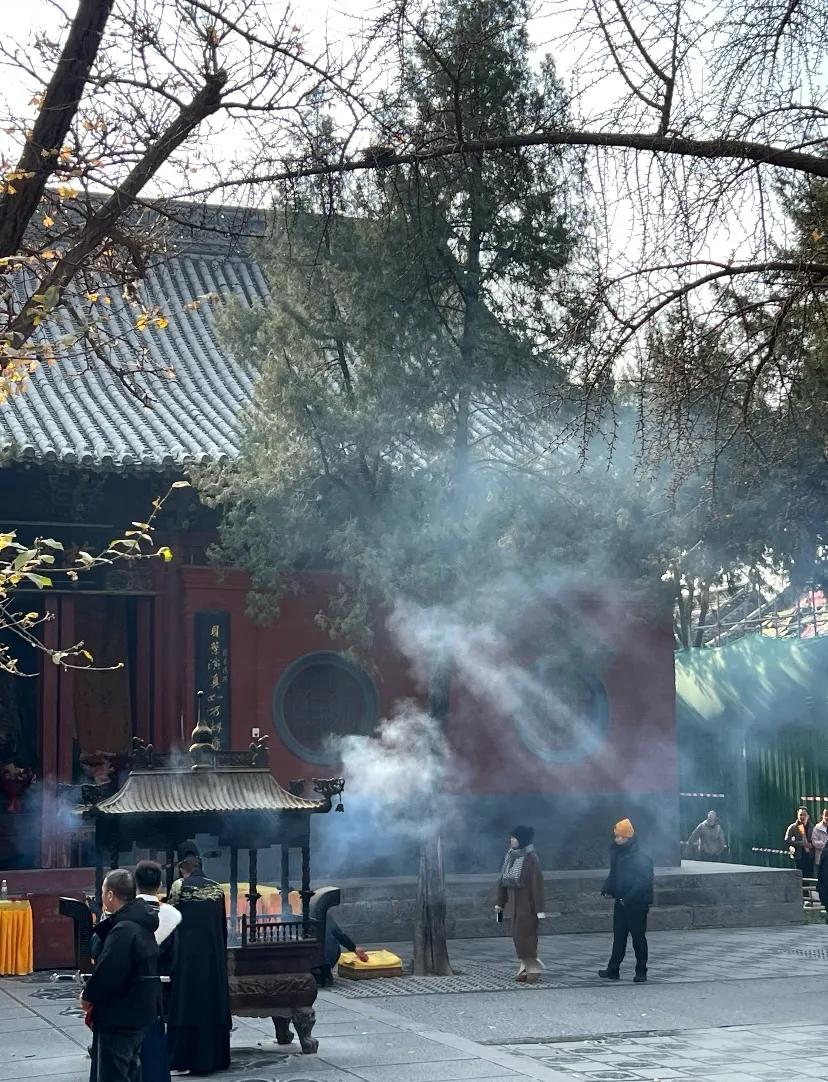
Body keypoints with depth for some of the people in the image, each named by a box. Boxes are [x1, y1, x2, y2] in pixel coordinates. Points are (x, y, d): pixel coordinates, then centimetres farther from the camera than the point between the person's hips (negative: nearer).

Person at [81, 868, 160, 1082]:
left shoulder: (123, 930, -22)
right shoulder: (141, 925, 10)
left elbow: (107, 973, -24)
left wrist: (88, 996, -7)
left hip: (118, 1019, -10)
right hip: (138, 1015, 10)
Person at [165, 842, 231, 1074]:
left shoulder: (180, 885, -7)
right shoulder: (217, 888, 7)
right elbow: (223, 926, 12)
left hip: (188, 955, -4)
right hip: (214, 956, 5)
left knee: (188, 1003, -1)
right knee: (213, 1001, 10)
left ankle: (188, 1059, -1)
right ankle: (216, 1057, 14)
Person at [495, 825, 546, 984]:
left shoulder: (531, 859, -15)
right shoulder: (510, 856, 7)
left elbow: (537, 884, -18)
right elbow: (503, 880, 13)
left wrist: (540, 909, -20)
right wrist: (500, 902, 13)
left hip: (527, 902, -7)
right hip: (515, 902, 7)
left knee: (525, 933, -7)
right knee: (518, 933, 9)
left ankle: (533, 969, 1)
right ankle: (525, 967, 17)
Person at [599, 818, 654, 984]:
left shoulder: (641, 858, -16)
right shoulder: (616, 854, 7)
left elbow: (644, 882, -21)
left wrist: (628, 898, -24)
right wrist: (607, 890, 1)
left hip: (637, 905, -7)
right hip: (621, 903, 7)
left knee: (638, 938, 2)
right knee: (618, 937, 12)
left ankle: (641, 972, 11)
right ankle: (613, 970, 18)